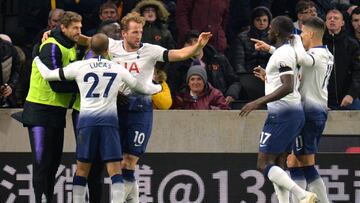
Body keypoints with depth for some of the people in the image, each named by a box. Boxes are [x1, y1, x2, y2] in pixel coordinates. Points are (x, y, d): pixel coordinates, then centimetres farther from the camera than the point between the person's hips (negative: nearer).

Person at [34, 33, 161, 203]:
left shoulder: (79, 67, 3)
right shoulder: (118, 69, 9)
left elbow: (48, 75, 9)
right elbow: (140, 87, 23)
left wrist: (38, 60, 31)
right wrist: (158, 88, 45)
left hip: (87, 120, 0)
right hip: (109, 120, 0)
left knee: (82, 169, 8)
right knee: (115, 170, -2)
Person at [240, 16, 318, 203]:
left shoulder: (283, 54, -15)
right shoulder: (291, 51, 16)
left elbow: (287, 87, -26)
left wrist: (258, 102, -28)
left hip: (282, 114, -10)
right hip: (295, 111, 10)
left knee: (264, 164, -9)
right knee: (278, 166, 11)